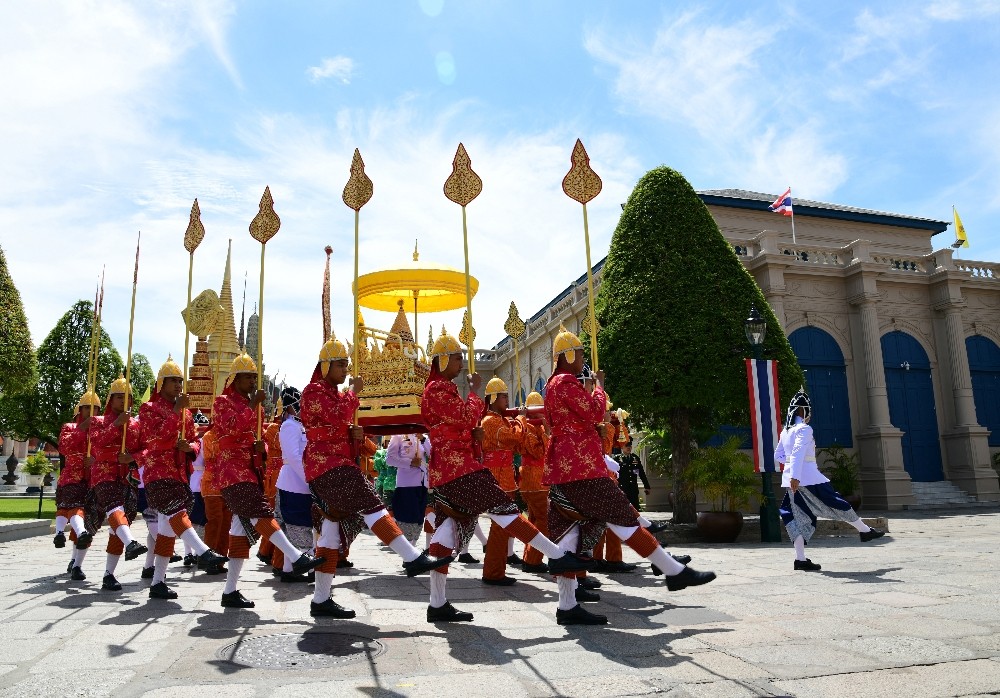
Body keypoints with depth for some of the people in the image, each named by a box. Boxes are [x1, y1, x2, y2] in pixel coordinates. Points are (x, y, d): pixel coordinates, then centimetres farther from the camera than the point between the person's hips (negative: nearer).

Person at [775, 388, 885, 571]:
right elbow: (798, 452, -24)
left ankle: (800, 559, 3)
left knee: (799, 517, 7)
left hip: (791, 479, 8)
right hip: (808, 477, -8)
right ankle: (865, 531, 30)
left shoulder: (785, 431, 13)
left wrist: (792, 463, 13)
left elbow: (778, 456, 20)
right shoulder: (804, 429, -10)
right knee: (838, 504, 11)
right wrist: (795, 476, -32)